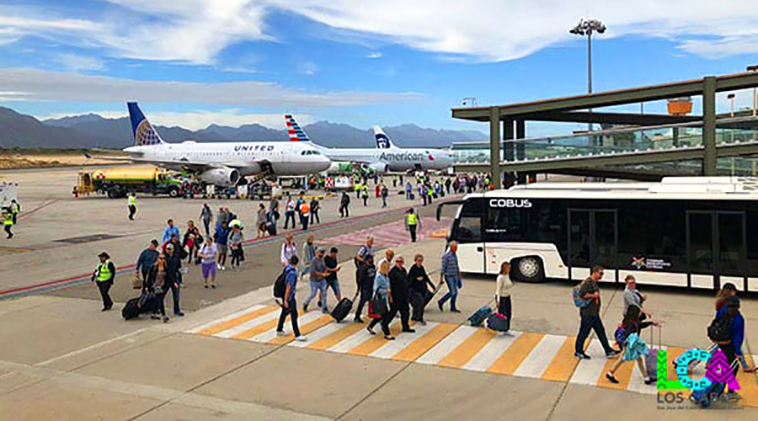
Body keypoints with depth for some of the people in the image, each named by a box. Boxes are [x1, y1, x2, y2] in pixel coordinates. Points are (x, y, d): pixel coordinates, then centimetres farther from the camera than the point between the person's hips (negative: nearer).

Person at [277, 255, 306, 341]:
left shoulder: (287, 267, 1)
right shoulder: (292, 273, -26)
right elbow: (288, 287, -25)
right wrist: (286, 300, -22)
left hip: (285, 294, 9)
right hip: (289, 296, -9)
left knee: (285, 312, 21)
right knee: (294, 315, -6)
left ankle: (279, 330, 33)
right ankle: (297, 335, -3)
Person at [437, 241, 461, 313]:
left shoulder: (455, 255, 10)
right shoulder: (446, 256, -15)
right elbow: (443, 267, -15)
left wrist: (459, 276, 19)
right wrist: (441, 278, -16)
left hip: (455, 277, 8)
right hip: (448, 277, -7)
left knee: (455, 292, 6)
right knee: (452, 292, -9)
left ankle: (453, 308, 14)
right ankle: (441, 302, 9)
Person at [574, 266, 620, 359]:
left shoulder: (594, 283, 14)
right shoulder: (588, 282, -18)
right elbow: (582, 294, -26)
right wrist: (594, 295, -18)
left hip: (594, 313, 10)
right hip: (587, 313, -10)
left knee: (601, 331, 13)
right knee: (584, 332, 0)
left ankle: (608, 351, 20)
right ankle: (578, 352, 12)